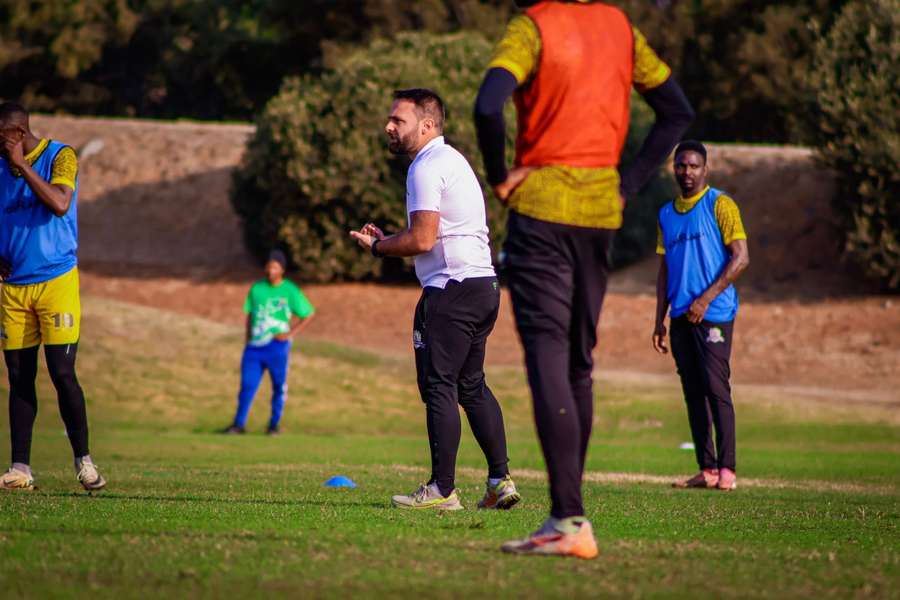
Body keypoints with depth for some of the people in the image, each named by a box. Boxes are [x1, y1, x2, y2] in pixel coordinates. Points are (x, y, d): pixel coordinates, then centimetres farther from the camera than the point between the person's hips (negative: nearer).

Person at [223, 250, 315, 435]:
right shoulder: (256, 288, 11)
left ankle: (274, 424, 12)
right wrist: (247, 336, 11)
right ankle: (239, 424, 2)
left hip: (277, 346, -3)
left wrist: (291, 333, -6)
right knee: (247, 384, -2)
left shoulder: (290, 291, -1)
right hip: (255, 345, 3)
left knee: (279, 386, 2)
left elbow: (309, 314, 2)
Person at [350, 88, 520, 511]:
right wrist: (386, 240, 16)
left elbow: (422, 240, -18)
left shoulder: (428, 167, -12)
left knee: (439, 386, -7)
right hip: (483, 285, 10)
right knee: (472, 385, 15)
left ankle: (442, 489, -7)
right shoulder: (452, 160, 20)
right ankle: (500, 480, 14)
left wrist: (377, 247, -3)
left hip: (452, 288, -10)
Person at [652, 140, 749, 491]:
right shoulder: (667, 215, 17)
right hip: (681, 316, 6)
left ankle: (727, 471, -12)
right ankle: (707, 470, 7)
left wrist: (705, 299, -14)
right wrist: (660, 320, 14)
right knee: (693, 392, 5)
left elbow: (741, 258, -8)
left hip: (713, 314, -6)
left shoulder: (720, 205, -2)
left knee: (716, 388, -12)